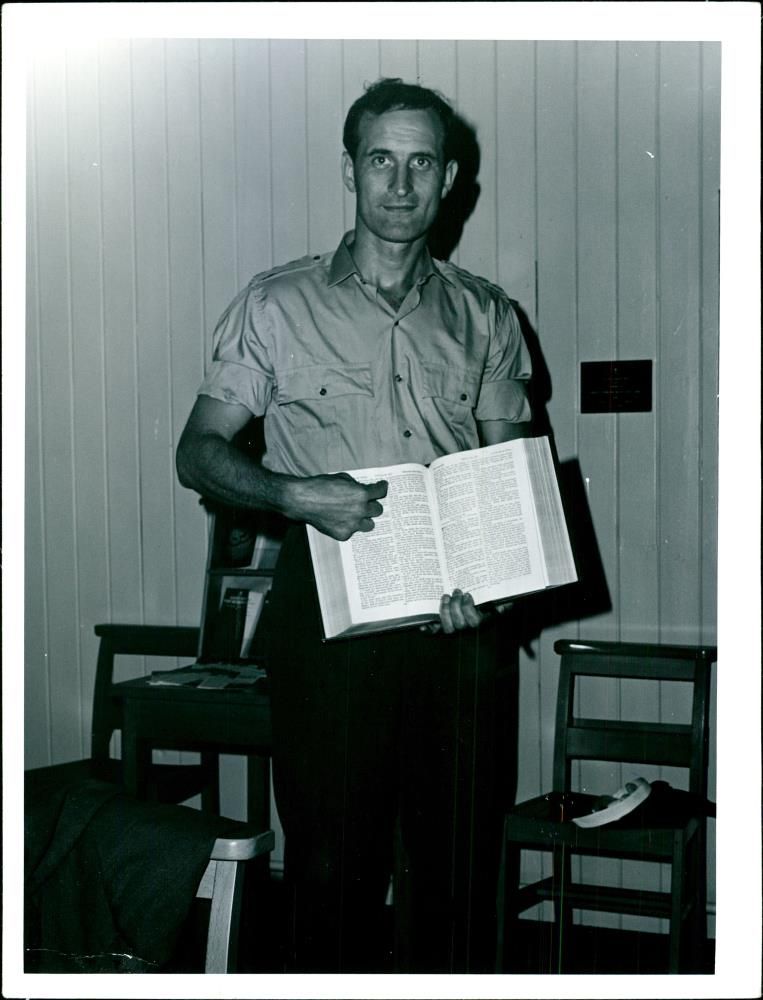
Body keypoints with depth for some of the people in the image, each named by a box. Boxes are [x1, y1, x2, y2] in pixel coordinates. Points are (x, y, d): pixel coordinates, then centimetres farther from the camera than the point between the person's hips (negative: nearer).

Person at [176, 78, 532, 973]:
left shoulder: (486, 318, 11)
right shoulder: (276, 305, 4)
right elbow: (198, 453, 3)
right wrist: (294, 494, -17)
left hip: (454, 622, 2)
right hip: (327, 611, -2)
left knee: (460, 866, 6)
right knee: (331, 863, 1)